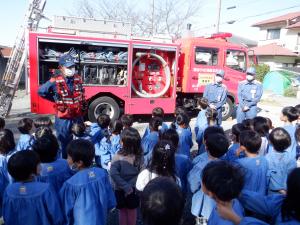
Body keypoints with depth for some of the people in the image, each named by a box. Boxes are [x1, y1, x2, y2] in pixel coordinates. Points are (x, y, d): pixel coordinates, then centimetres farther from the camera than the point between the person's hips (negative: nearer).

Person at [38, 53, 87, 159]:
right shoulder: (55, 81, -13)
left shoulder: (78, 79, 1)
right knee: (64, 145, 10)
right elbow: (41, 91, 2)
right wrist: (55, 99, 3)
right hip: (63, 119, -4)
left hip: (78, 117, 4)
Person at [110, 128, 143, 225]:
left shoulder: (118, 156, -22)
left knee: (122, 212, 22)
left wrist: (125, 186, -21)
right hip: (133, 189, 1)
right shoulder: (139, 156, -16)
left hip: (120, 190, -1)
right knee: (132, 211, 23)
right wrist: (129, 185, -10)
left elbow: (113, 174, -30)